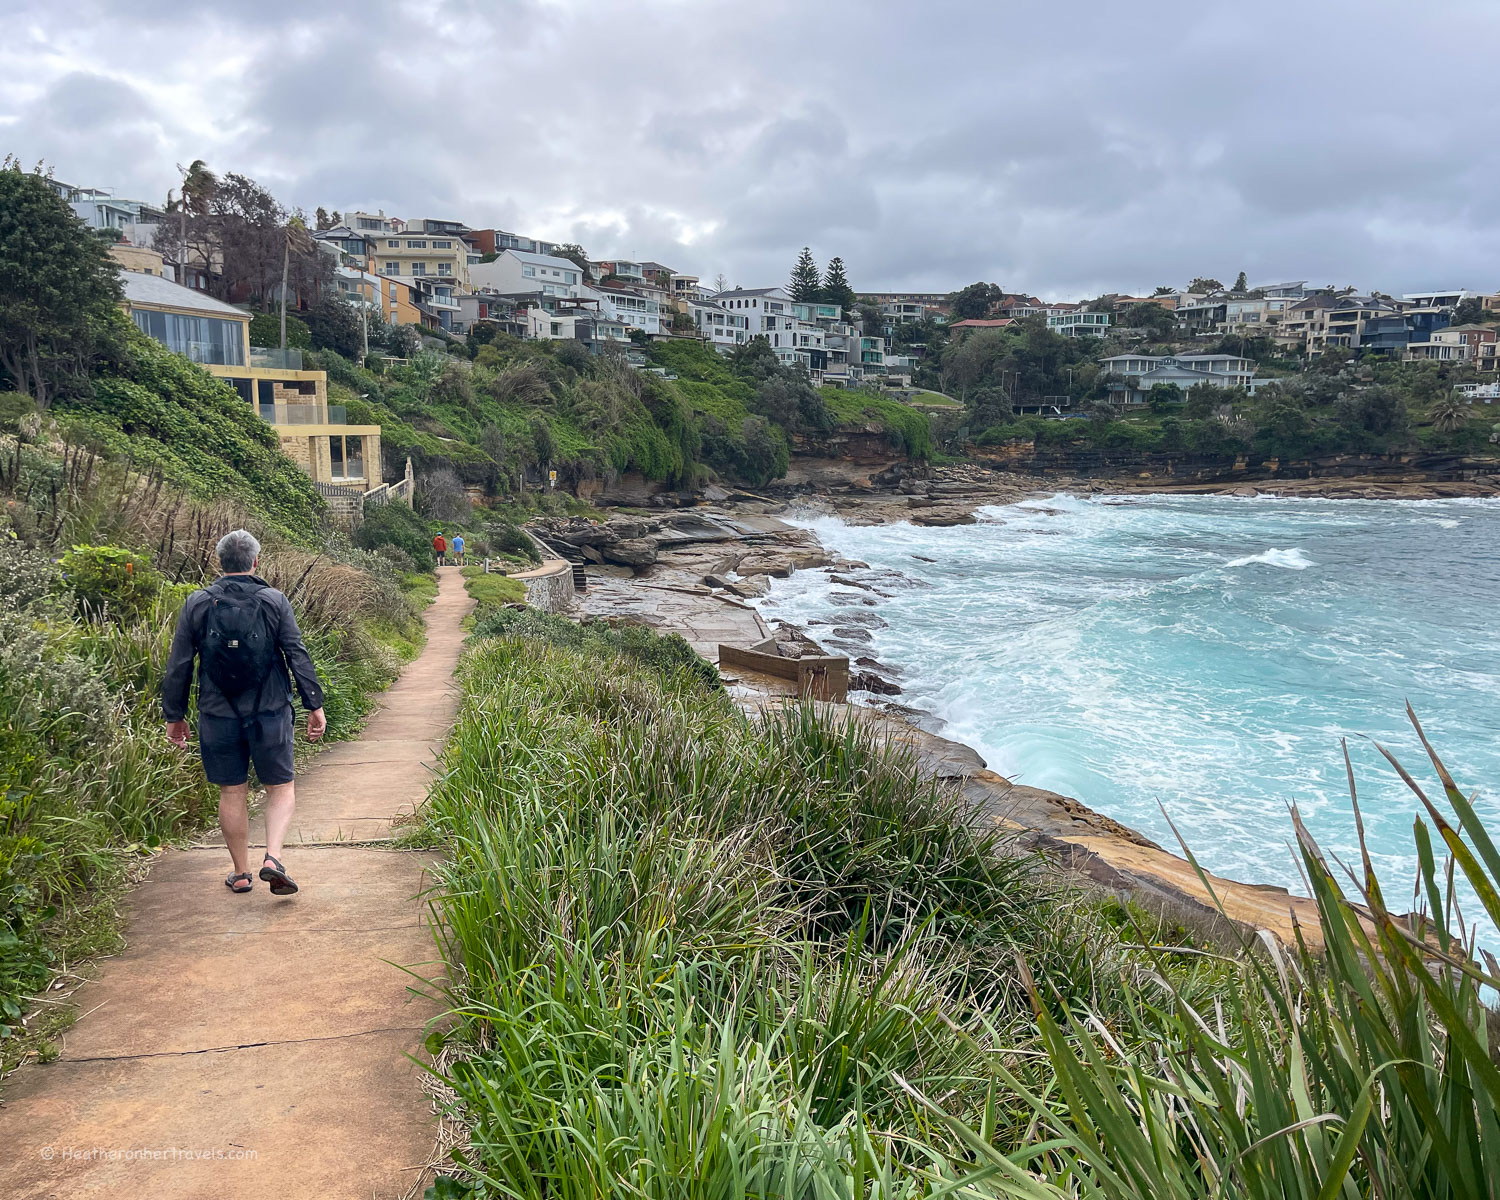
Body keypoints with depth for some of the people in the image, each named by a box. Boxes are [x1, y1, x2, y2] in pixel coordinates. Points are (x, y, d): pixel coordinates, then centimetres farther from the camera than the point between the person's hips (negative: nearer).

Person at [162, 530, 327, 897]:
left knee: (232, 792, 11)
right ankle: (273, 858, -10)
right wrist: (314, 705, -1)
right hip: (270, 714, -2)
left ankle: (241, 874, 20)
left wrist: (174, 715, 12)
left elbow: (178, 666, 3)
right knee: (280, 787, 9)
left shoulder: (197, 604, 1)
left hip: (218, 715, 2)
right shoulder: (274, 601, -3)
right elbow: (298, 656, -6)